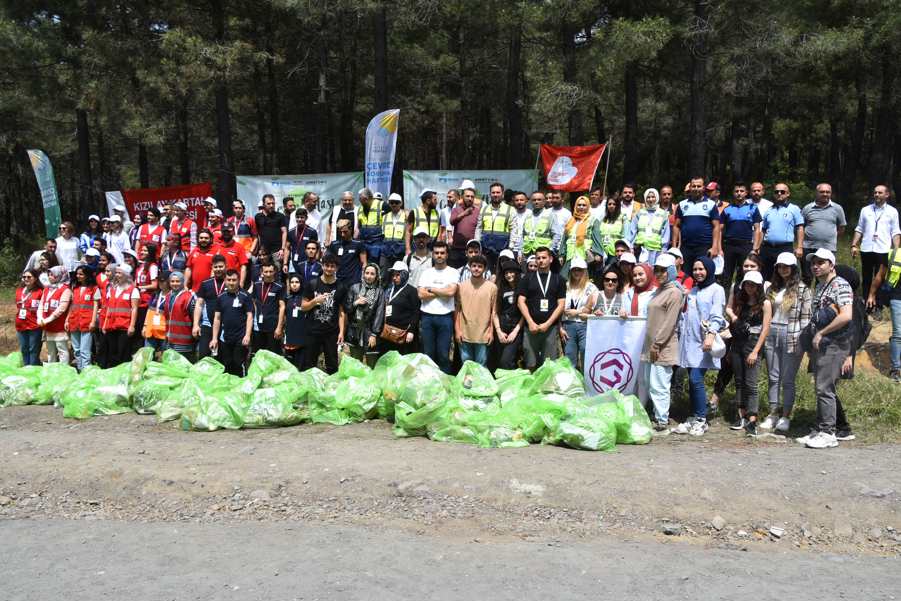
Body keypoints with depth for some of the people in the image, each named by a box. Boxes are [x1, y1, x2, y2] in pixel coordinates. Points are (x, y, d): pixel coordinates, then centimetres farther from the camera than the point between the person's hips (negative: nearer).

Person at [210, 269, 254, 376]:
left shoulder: (245, 296, -3)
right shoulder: (221, 297, 8)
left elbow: (249, 316, -5)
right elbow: (217, 318, 10)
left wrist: (247, 335, -15)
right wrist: (214, 338, 4)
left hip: (240, 338, -4)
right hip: (224, 338, 4)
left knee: (239, 366, -2)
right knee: (225, 367, 9)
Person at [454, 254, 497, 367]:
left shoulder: (492, 287, -2)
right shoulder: (461, 286, 1)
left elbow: (493, 311, 2)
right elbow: (457, 309, 4)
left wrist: (491, 331, -1)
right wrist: (457, 330, -1)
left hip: (483, 335, -1)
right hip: (464, 335, 1)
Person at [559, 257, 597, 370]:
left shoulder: (591, 287, 5)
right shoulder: (566, 287, 11)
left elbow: (592, 308, -1)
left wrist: (576, 312, -3)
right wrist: (560, 328, 0)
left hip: (585, 325, -2)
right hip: (568, 325, 2)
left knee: (586, 360, -3)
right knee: (569, 362, 5)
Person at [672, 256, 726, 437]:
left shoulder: (716, 290, 0)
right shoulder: (692, 291, 21)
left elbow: (717, 315, -11)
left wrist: (711, 334, -24)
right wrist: (680, 332, 14)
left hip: (703, 342, -6)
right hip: (689, 341, 6)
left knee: (696, 379, -13)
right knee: (692, 381, 6)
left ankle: (701, 420, -3)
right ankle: (693, 419, 12)